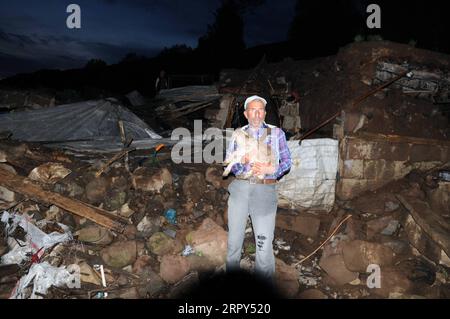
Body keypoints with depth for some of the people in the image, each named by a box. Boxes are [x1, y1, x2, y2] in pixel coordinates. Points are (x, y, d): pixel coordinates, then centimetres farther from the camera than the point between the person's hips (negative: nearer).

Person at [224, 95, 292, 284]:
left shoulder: (276, 133, 7)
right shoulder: (238, 134, 10)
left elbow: (287, 161, 8)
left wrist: (271, 169, -11)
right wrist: (243, 162, -14)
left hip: (265, 191, -2)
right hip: (240, 188, 2)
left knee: (264, 243, -5)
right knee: (234, 239, 10)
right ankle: (231, 274, 30)